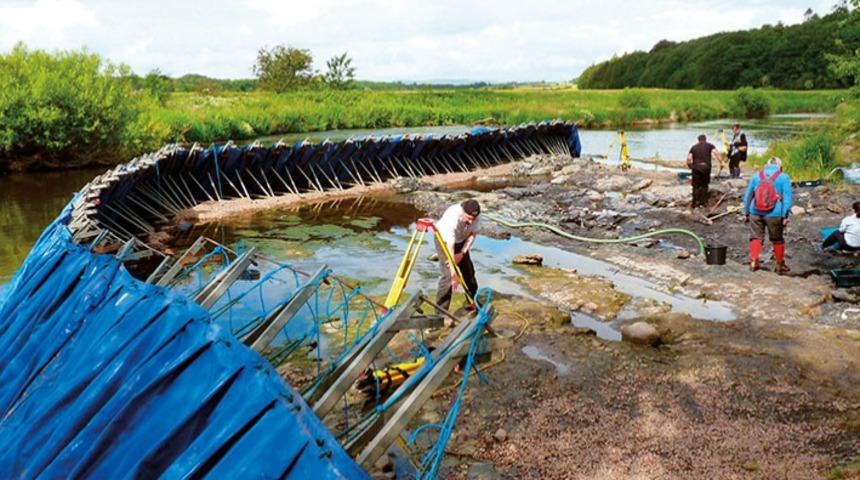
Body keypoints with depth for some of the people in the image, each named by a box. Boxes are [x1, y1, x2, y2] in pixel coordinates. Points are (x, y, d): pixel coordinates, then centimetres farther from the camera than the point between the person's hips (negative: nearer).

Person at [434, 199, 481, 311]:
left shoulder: (474, 216, -24)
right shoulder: (453, 218, -41)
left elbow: (472, 234, -9)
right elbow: (450, 246, -44)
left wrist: (462, 253, -18)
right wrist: (453, 272, -47)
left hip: (461, 240, 6)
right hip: (444, 240, -6)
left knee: (468, 271, 13)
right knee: (448, 275, -17)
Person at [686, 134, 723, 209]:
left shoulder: (694, 147, 17)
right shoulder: (709, 146, 13)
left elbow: (689, 158, 6)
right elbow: (716, 153, -4)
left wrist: (690, 166, 21)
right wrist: (721, 162, -6)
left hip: (696, 167, 1)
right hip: (706, 166, -1)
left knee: (696, 186, 7)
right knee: (704, 185, 14)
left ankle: (695, 203, 3)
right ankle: (703, 202, 12)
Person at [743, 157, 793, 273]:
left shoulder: (757, 176, 9)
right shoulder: (784, 177, 0)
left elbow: (748, 195, 11)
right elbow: (787, 198, -6)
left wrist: (746, 213, 16)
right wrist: (785, 216, -5)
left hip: (756, 212, 2)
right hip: (774, 214, -2)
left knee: (756, 237, 11)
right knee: (777, 239, 12)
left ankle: (753, 261, 0)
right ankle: (780, 265, 21)